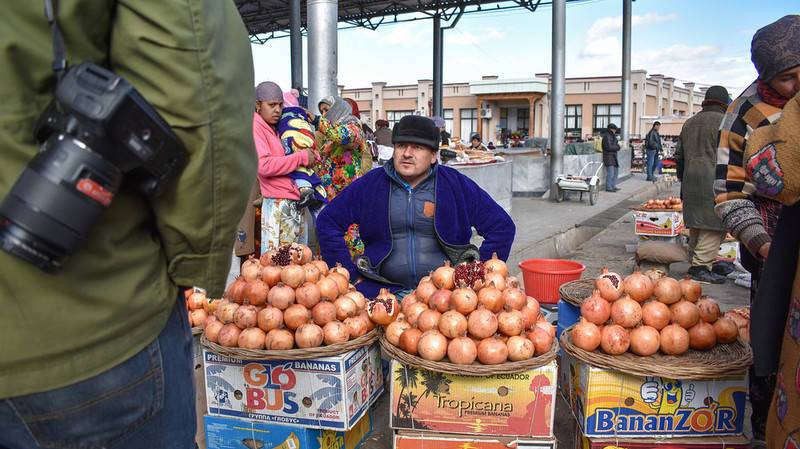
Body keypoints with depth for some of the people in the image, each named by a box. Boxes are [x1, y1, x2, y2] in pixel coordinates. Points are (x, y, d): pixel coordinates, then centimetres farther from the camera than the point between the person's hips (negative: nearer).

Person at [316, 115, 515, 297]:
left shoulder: (457, 185, 6)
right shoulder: (370, 185, 7)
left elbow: (502, 226, 8)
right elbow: (327, 222, 11)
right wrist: (352, 275, 5)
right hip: (384, 288, 1)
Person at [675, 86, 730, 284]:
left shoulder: (689, 123, 17)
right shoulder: (724, 121, -5)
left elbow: (679, 156, 20)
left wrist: (683, 179, 27)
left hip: (690, 181, 7)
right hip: (714, 180, -7)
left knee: (696, 224, 15)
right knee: (714, 226, -4)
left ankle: (695, 262, 23)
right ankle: (702, 267, -7)